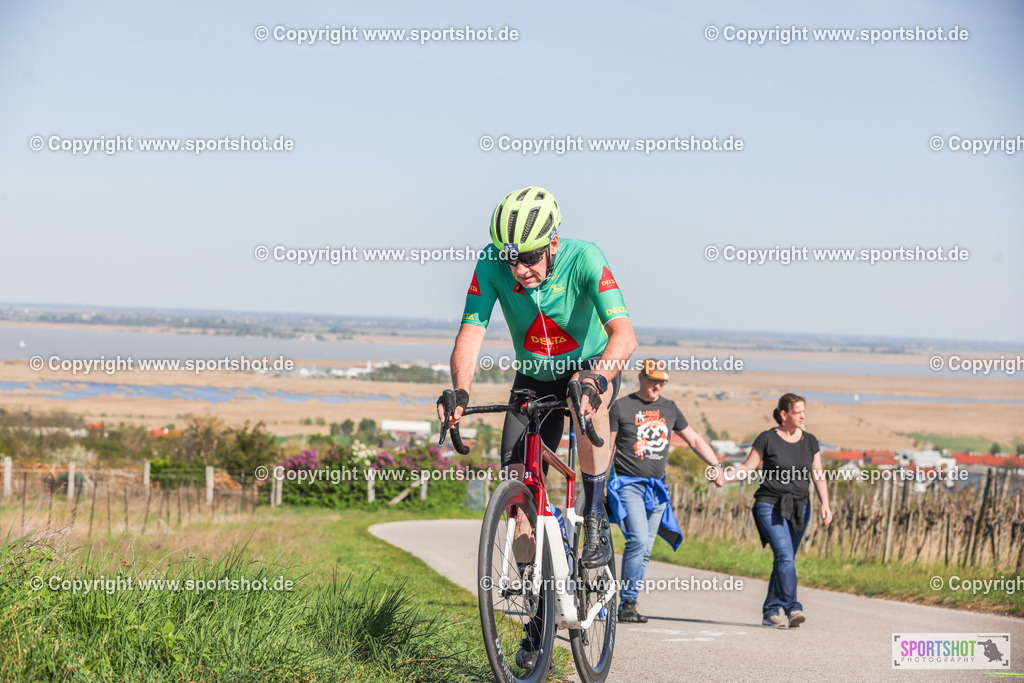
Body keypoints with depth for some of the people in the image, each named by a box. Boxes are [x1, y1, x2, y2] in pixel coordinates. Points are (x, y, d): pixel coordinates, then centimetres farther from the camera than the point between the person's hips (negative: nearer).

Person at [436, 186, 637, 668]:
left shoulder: (583, 260, -30)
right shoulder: (492, 266, -23)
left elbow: (624, 334, -40)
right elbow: (471, 333, -26)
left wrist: (594, 379, -58)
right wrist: (460, 391, -45)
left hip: (590, 365, -3)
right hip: (534, 378, 3)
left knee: (590, 399, -39)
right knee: (516, 481, -10)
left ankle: (596, 520, -23)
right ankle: (538, 609, 3)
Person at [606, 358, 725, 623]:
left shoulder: (669, 408, 12)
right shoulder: (622, 407, -2)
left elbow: (694, 439, 19)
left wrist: (717, 467, 10)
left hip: (657, 489, 5)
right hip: (628, 484, -5)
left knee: (645, 550, 3)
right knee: (638, 540, -19)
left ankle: (628, 605, 8)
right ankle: (627, 603, -15)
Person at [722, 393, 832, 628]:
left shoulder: (809, 441, 9)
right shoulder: (767, 439, -3)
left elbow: (818, 476, 8)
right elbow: (747, 468, 0)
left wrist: (825, 504, -5)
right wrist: (723, 476, -17)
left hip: (799, 509, 5)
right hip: (770, 506, -5)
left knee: (785, 561, 6)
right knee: (784, 555, -19)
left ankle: (771, 612, 15)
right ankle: (792, 608, -25)